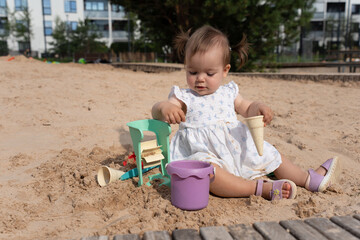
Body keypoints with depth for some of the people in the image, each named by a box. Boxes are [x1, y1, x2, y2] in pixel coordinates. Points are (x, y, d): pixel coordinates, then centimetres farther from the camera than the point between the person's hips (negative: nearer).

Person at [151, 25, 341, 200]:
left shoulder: (228, 92, 8)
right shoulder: (185, 98, -7)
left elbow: (246, 109, 17)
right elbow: (156, 112, -18)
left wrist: (259, 108, -8)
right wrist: (165, 107, -44)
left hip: (240, 153, 6)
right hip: (207, 155, -5)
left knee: (272, 155, 15)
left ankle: (310, 179, 35)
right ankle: (260, 188, -36)